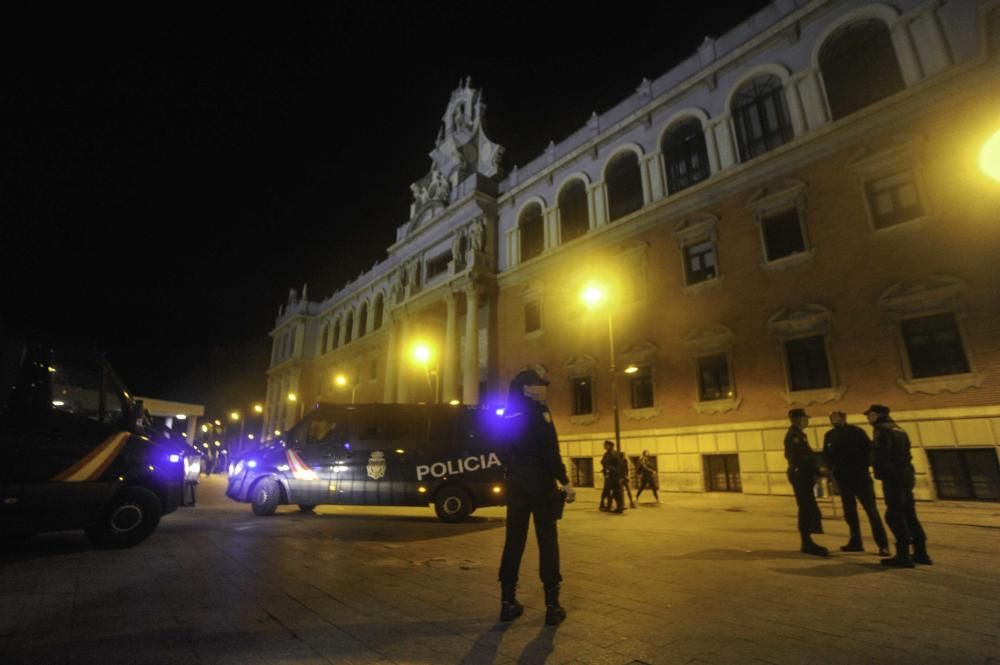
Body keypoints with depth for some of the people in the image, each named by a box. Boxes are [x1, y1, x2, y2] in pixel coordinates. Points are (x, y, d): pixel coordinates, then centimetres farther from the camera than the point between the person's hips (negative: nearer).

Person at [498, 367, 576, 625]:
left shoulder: (509, 414, 12)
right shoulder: (537, 410, -10)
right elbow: (549, 449, -18)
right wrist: (565, 481, -15)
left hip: (516, 483, 7)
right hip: (540, 483, -6)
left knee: (514, 540, 10)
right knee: (547, 540, 2)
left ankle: (508, 601, 15)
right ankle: (552, 604, 7)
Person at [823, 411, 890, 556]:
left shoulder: (856, 431, -8)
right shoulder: (829, 435, 5)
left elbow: (869, 449, -9)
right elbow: (826, 454, 14)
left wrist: (864, 466, -16)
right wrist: (832, 468, -1)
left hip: (860, 477, -5)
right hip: (843, 478, 5)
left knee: (871, 510, -5)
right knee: (849, 512, 11)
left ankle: (883, 545, 1)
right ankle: (855, 542, 21)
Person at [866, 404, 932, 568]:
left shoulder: (882, 429, -10)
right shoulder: (898, 429, 19)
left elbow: (880, 454, -18)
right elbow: (905, 454, 20)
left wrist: (879, 473, -10)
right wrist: (903, 472, 20)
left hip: (893, 477, -9)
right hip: (906, 476, 9)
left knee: (894, 516, -5)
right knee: (908, 514, 15)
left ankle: (903, 555, -5)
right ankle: (920, 553, 18)